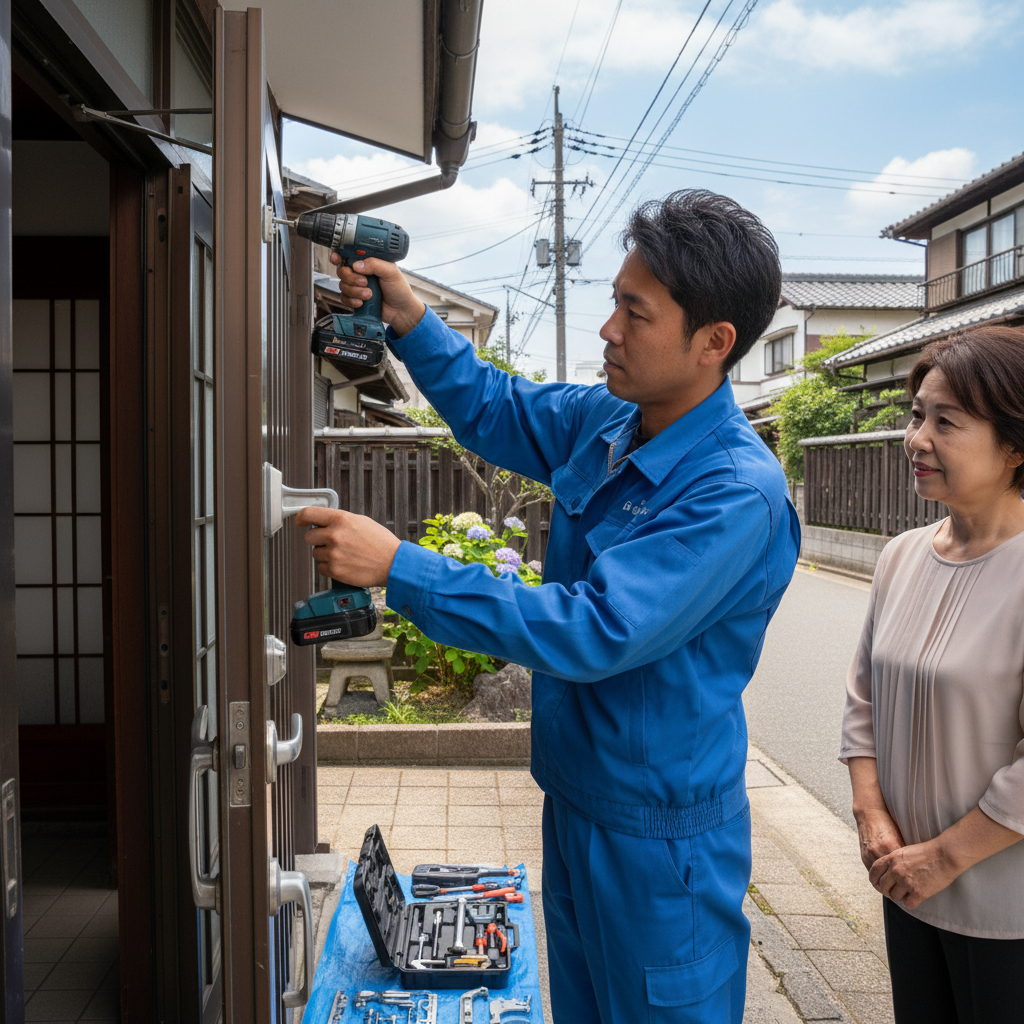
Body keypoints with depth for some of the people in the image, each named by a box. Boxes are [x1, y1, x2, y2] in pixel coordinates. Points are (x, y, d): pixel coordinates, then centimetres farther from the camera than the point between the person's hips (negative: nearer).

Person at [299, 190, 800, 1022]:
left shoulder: (737, 496, -28)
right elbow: (492, 410, 15)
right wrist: (410, 321, -1)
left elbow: (594, 631, -34)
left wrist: (398, 568, -32)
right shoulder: (604, 422, -3)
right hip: (575, 799, 8)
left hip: (661, 838, -7)